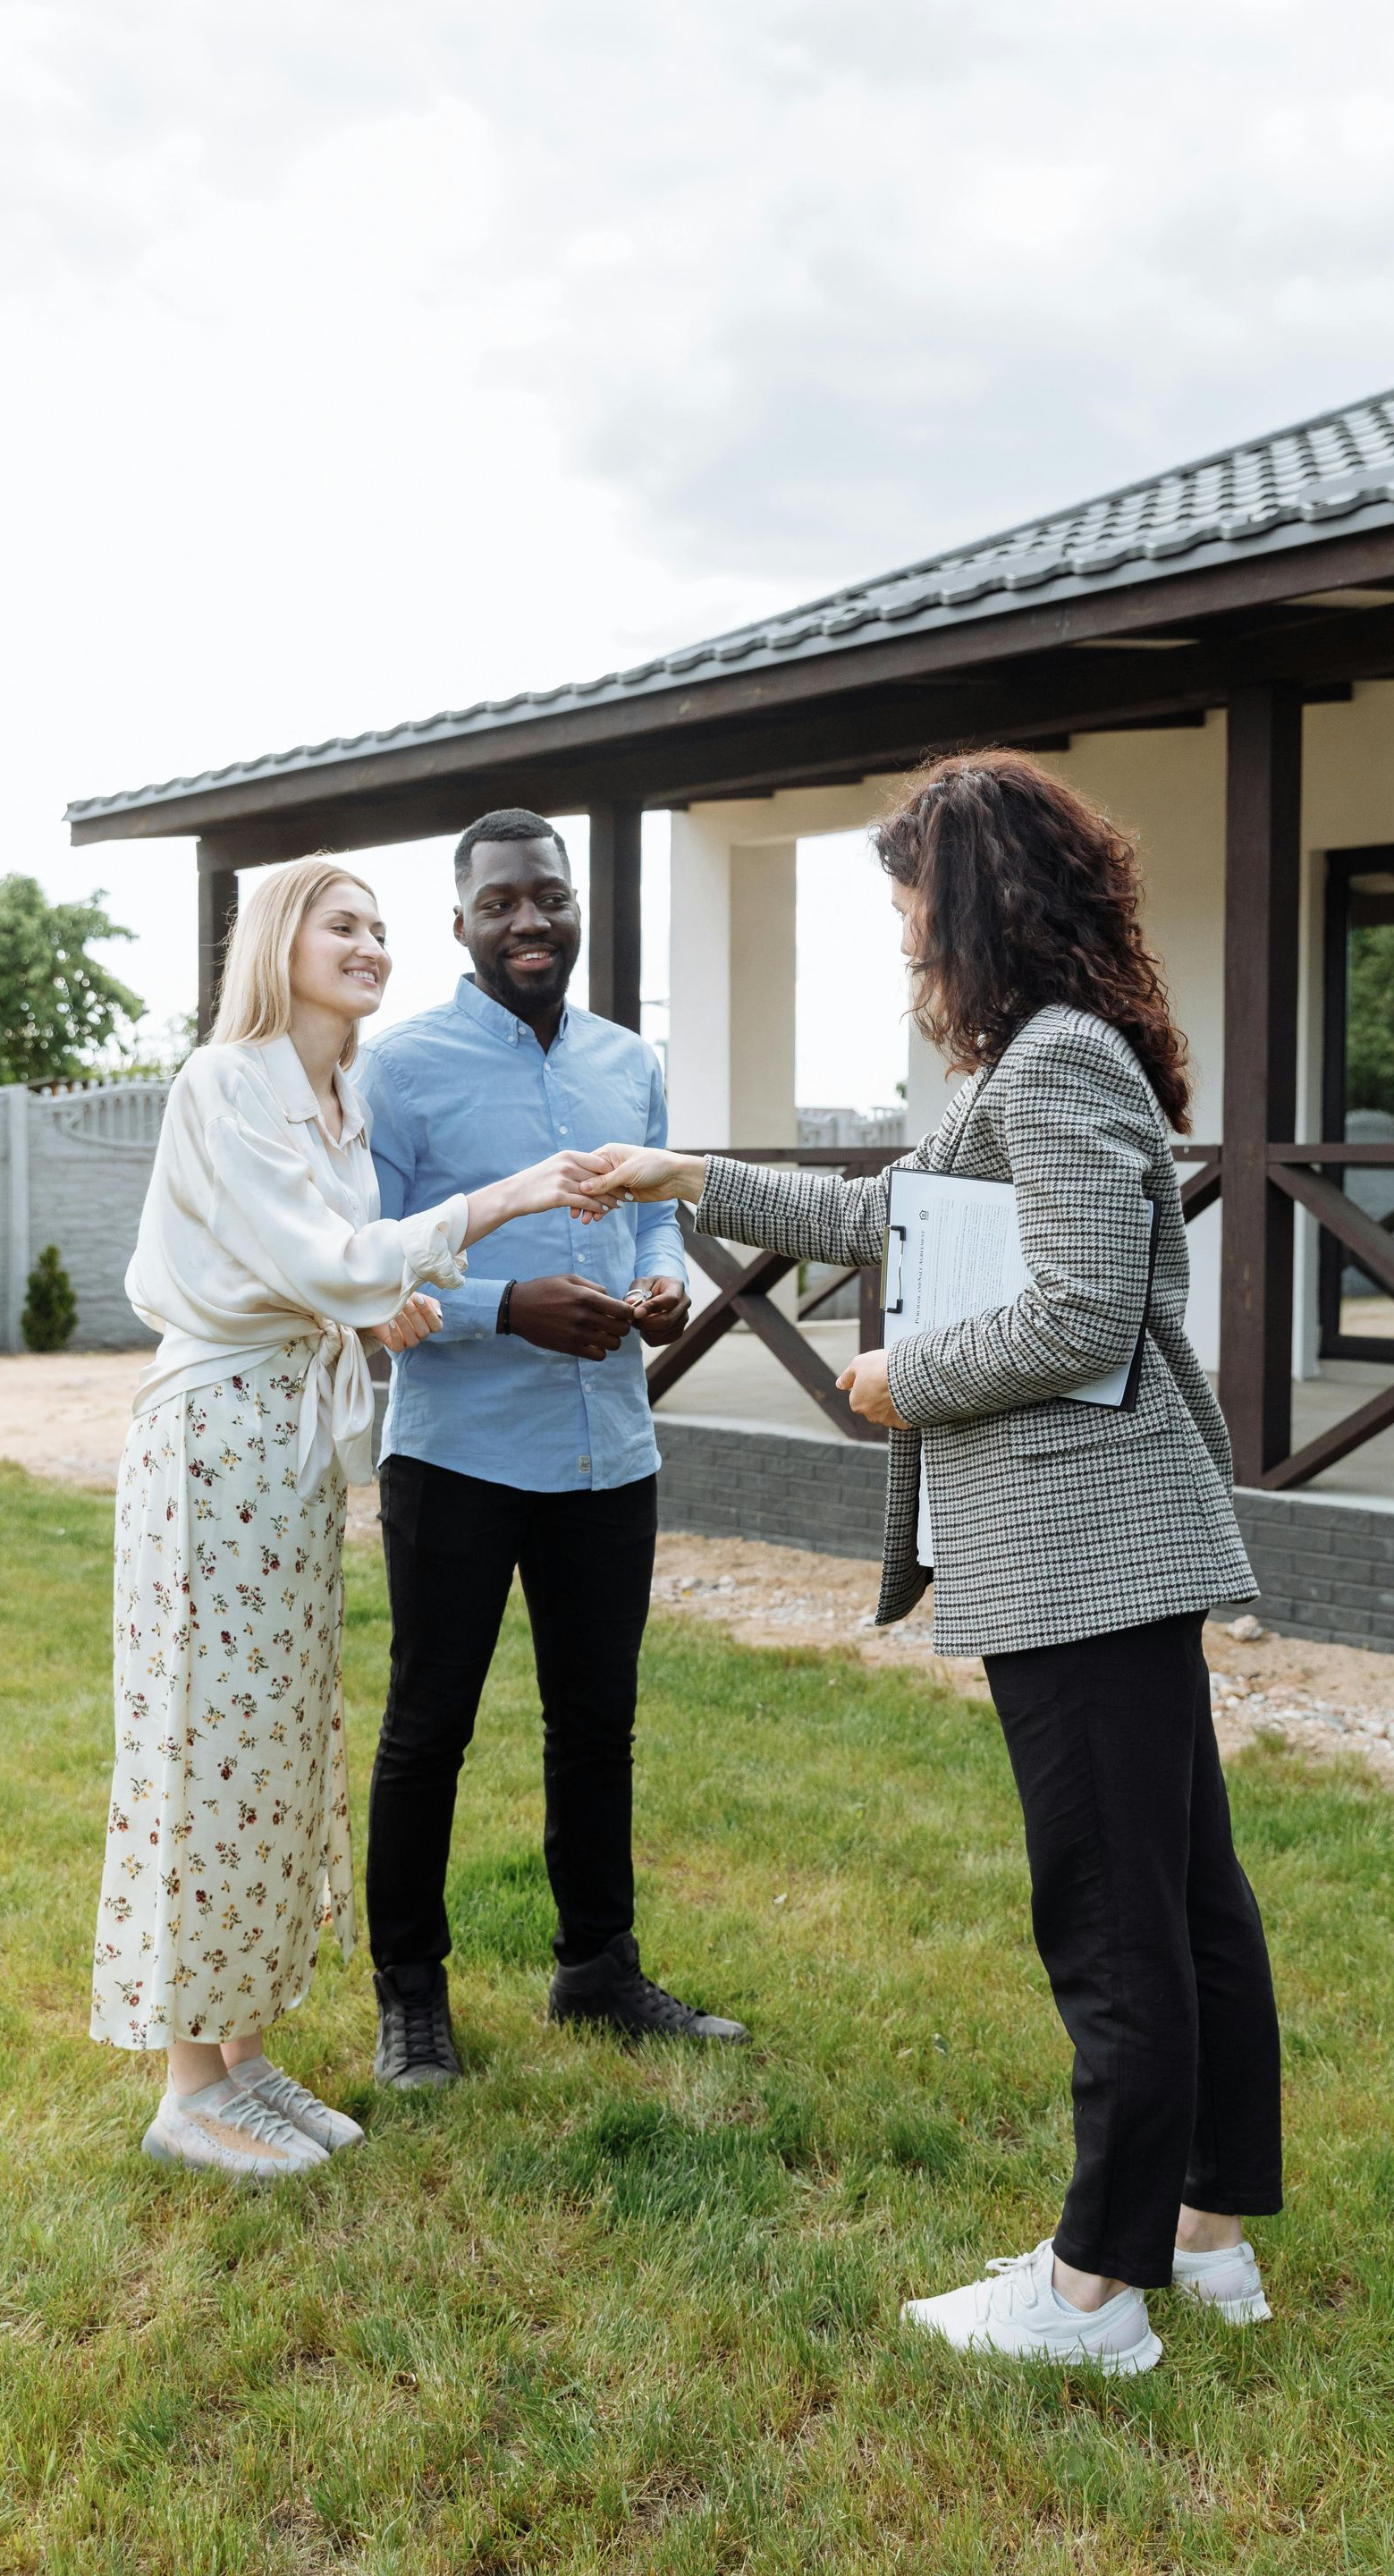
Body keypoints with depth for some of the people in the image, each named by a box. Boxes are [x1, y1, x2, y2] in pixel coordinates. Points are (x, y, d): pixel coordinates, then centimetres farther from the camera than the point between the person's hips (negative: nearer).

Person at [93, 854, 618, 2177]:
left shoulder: (341, 1102, 13)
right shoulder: (225, 1085, -13)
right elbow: (321, 1263, -21)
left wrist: (380, 1297, -1)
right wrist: (504, 1197, -23)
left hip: (302, 1440, 9)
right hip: (220, 1433, -9)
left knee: (285, 1743, 12)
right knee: (214, 1739, -2)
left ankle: (248, 2046, 24)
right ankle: (191, 2087, 11)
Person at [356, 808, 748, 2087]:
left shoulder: (632, 1065, 9)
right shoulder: (402, 1067, -8)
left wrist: (666, 1278, -6)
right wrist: (510, 1308, -23)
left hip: (611, 1451, 5)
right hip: (460, 1452, -5)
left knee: (599, 1716, 16)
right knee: (429, 1726, 7)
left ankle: (600, 1966, 33)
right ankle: (410, 1993, 24)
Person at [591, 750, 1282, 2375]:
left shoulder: (1056, 1060, -15)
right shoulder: (1051, 1056, 17)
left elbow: (1082, 1319, -23)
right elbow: (888, 1219, 26)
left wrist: (905, 1383, -8)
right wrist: (699, 1185, 28)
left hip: (1079, 1547, -11)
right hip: (1110, 1539, 11)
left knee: (1111, 1923, 0)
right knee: (1186, 1892, 16)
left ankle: (1098, 2288, 13)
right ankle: (1211, 2230, 29)